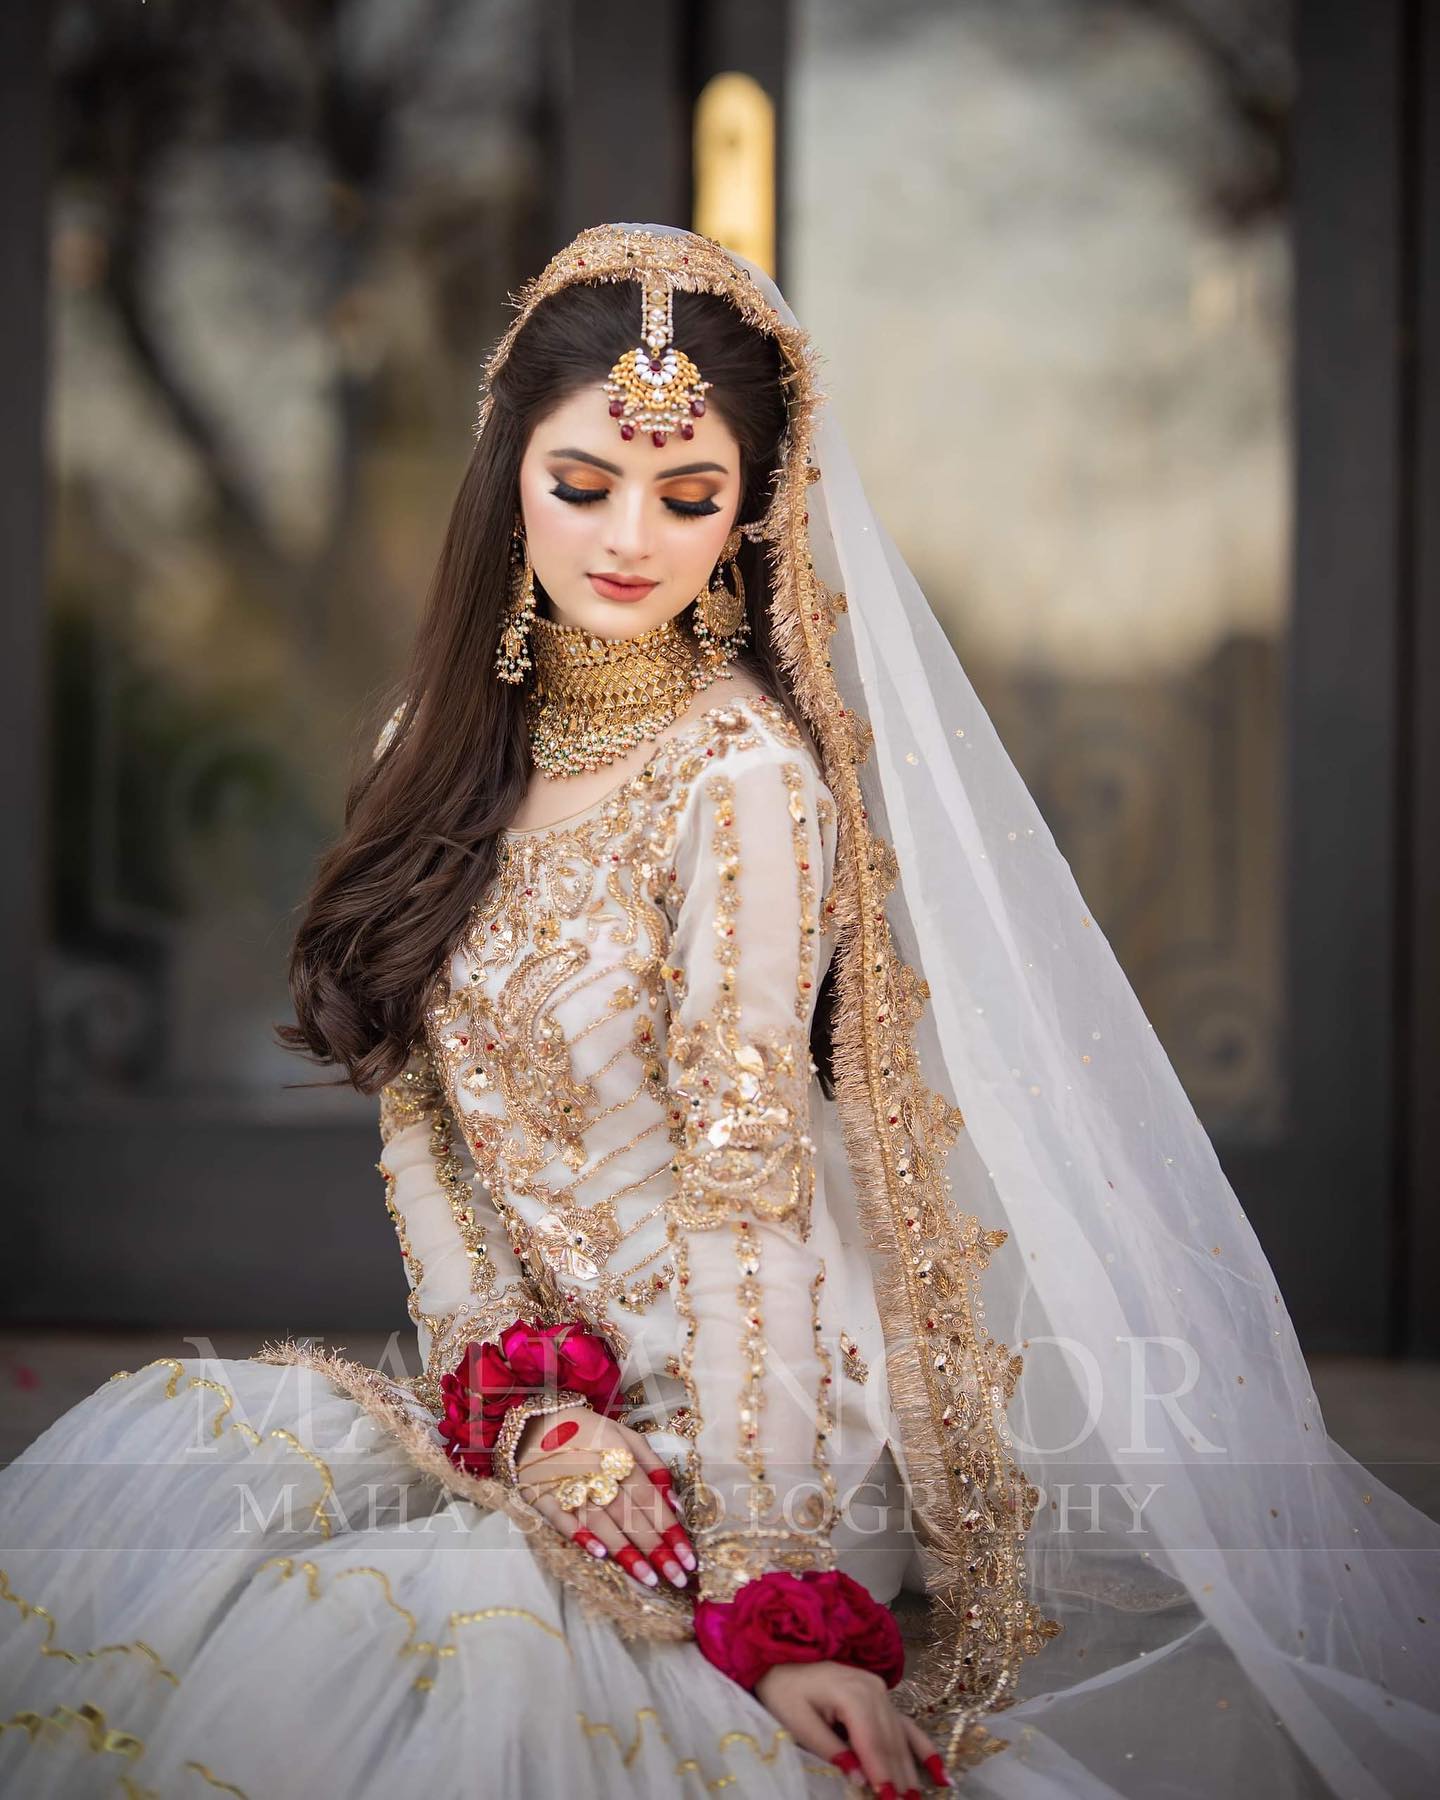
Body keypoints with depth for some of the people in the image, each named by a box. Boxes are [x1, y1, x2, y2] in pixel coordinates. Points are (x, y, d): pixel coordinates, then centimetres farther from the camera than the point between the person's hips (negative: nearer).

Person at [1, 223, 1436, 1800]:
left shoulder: (744, 774, -13)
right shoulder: (453, 747, 7)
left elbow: (744, 1178, -17)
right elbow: (415, 1106, 5)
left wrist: (771, 1586, -20)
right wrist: (510, 1383, -11)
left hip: (743, 1428, -6)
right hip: (539, 1401, 6)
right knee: (163, 1444, -17)